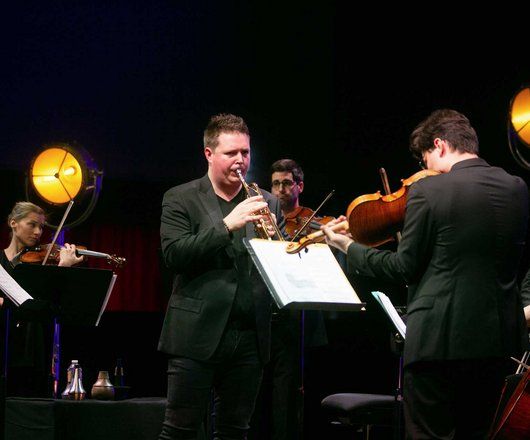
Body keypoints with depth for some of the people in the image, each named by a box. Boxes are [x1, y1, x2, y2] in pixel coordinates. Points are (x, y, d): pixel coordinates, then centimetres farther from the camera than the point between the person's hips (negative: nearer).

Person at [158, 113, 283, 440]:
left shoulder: (268, 204, 13)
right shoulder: (181, 199, 2)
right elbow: (174, 256, -11)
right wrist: (227, 224, -18)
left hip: (250, 337, 4)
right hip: (198, 335, -4)